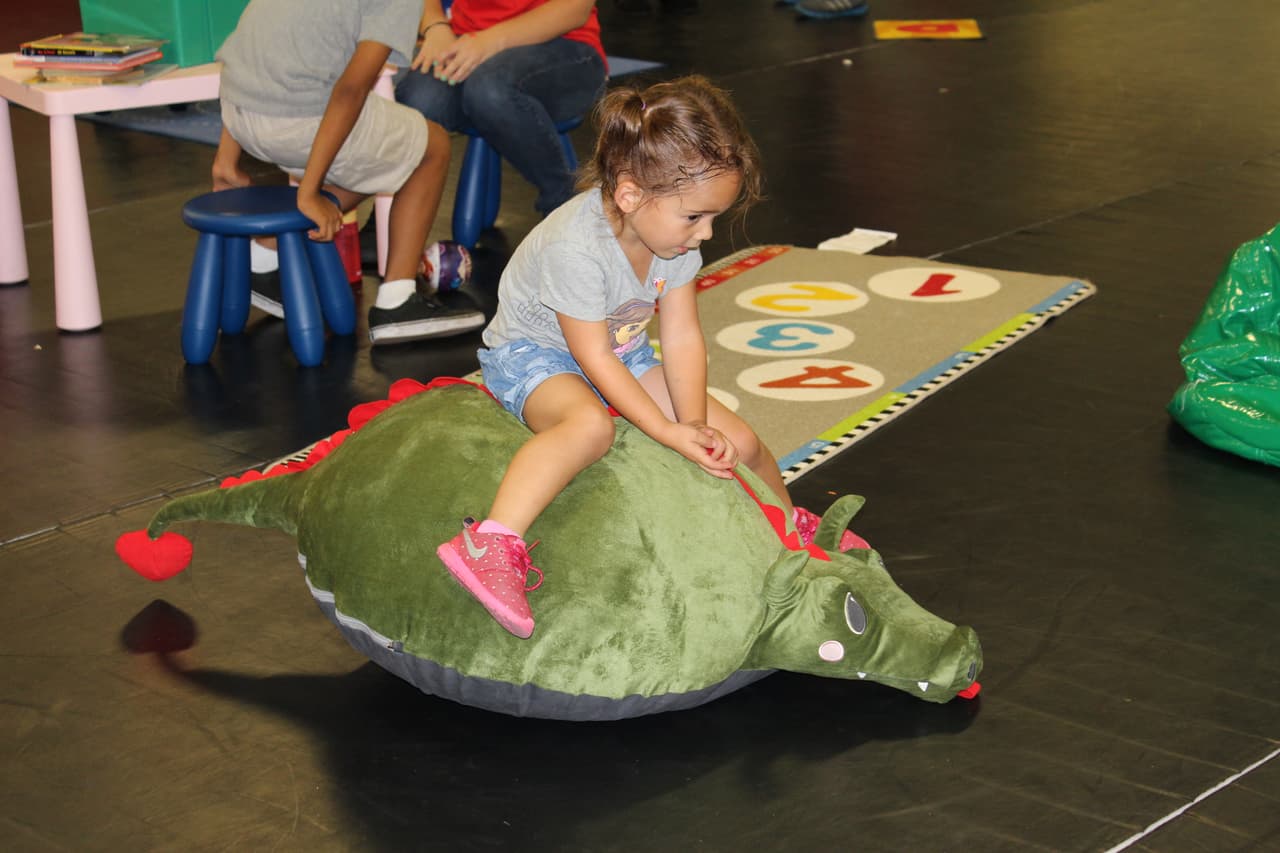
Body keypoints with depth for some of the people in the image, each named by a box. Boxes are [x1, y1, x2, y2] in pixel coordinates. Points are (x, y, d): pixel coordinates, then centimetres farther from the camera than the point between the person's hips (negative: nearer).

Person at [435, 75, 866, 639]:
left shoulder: (675, 235, -11)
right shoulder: (574, 245, -34)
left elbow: (681, 338, -9)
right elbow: (593, 357, -28)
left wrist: (695, 424, -22)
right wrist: (670, 433, -30)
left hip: (625, 356, 7)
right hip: (531, 354, -7)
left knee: (739, 442, 3)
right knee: (591, 425, -41)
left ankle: (791, 525, 32)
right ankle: (492, 544, -51)